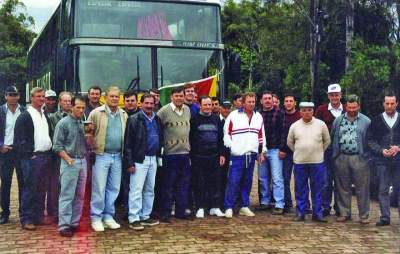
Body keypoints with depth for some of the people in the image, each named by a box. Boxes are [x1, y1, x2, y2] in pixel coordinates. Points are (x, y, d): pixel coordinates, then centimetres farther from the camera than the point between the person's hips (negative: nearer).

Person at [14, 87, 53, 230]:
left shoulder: (45, 115, 16)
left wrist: (50, 151, 11)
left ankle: (39, 216, 20)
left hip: (45, 156, 7)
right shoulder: (25, 116, -7)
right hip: (31, 158, -7)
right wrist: (29, 154, -16)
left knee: (41, 189, 12)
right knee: (30, 188, -4)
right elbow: (19, 139, -11)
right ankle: (26, 219, 2)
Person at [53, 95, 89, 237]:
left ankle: (75, 223, 18)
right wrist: (68, 159, -18)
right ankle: (64, 225, -2)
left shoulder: (84, 124, 12)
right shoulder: (64, 123, -5)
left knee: (79, 195, 9)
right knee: (67, 195, -6)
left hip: (83, 161, 6)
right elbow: (57, 146, -8)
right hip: (70, 162, -6)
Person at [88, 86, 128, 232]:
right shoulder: (96, 113, -4)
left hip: (117, 156, 5)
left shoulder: (124, 115, 10)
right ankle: (96, 218, 7)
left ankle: (108, 216, 20)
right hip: (102, 155, -4)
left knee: (113, 188, 9)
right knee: (99, 188, -3)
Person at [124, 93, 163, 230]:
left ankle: (145, 216, 22)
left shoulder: (157, 119, 11)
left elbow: (160, 138, 19)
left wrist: (159, 154, 10)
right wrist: (130, 162, -14)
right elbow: (128, 143, -10)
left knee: (150, 189, 12)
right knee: (136, 189, -5)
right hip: (139, 159, -7)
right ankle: (133, 219, 1)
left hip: (153, 159, 7)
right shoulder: (134, 119, -8)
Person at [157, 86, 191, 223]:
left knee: (184, 185, 11)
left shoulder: (187, 110, 9)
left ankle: (180, 211, 21)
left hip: (185, 152, 6)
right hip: (170, 154, -6)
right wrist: (161, 144, -6)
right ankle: (164, 213, 8)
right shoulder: (164, 111, -10)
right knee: (167, 186, 0)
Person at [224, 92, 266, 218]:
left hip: (251, 155, 5)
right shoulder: (233, 115, -4)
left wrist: (261, 152, 13)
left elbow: (261, 135, 17)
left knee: (247, 182, 10)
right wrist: (231, 147, -9)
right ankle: (229, 208, 1)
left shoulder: (258, 117, 12)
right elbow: (226, 133, -2)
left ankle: (244, 206, 19)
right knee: (233, 182, -6)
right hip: (237, 155, -5)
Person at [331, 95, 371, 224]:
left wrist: (367, 155, -4)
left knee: (362, 189, 2)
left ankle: (364, 215, 11)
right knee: (343, 188, 10)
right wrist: (334, 155, 7)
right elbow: (332, 138, 12)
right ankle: (344, 213, 21)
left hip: (359, 158, -3)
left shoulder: (366, 121, 1)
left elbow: (370, 140, 1)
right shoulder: (338, 120, 9)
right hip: (341, 158, 3)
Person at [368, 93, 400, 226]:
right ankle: (385, 217, 10)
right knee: (383, 190, 3)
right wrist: (381, 150, -10)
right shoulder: (376, 120, 6)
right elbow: (371, 140, 4)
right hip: (382, 160, 1)